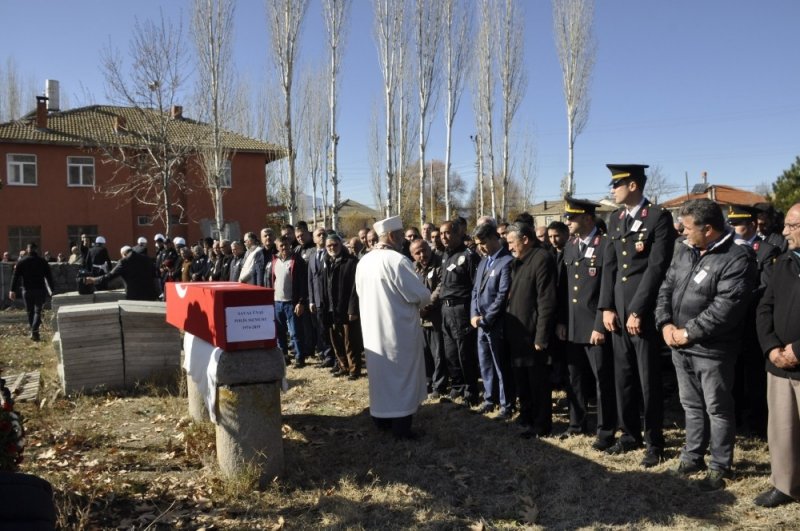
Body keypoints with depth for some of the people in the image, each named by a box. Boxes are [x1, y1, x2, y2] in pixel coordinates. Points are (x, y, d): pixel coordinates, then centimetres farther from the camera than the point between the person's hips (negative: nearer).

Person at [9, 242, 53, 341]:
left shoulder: (21, 262, 3)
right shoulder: (43, 261, 2)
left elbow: (15, 276, -4)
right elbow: (49, 277, 2)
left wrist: (13, 290, -6)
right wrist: (51, 290, 6)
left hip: (27, 290, 1)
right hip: (40, 290, -1)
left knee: (30, 312, 14)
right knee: (38, 311, 0)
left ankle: (33, 331, 17)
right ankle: (34, 331, -17)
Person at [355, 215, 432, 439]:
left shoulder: (363, 261, 2)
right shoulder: (397, 260, -21)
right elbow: (421, 295, -19)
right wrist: (425, 300, 3)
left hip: (372, 327, 7)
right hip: (399, 329, -7)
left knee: (380, 373, 18)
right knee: (401, 375, 5)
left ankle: (381, 419, 30)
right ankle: (401, 426, 13)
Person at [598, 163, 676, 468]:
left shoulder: (659, 217, -8)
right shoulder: (615, 219, 13)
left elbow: (657, 267, -13)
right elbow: (610, 265, 12)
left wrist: (638, 311, -15)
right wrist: (607, 307, 4)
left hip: (644, 310, -6)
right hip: (618, 310, 6)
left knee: (649, 380, 3)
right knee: (623, 377, 12)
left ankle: (654, 442, 17)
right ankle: (629, 434, 26)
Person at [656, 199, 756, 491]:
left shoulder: (737, 258, -16)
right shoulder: (683, 250, 7)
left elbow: (725, 308, -23)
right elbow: (666, 288, 9)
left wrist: (688, 333, -18)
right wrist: (665, 323, -6)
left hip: (711, 350, -7)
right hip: (680, 346, 7)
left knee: (717, 409, 9)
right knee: (691, 405, 20)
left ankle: (720, 466, 24)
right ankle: (693, 456, 35)